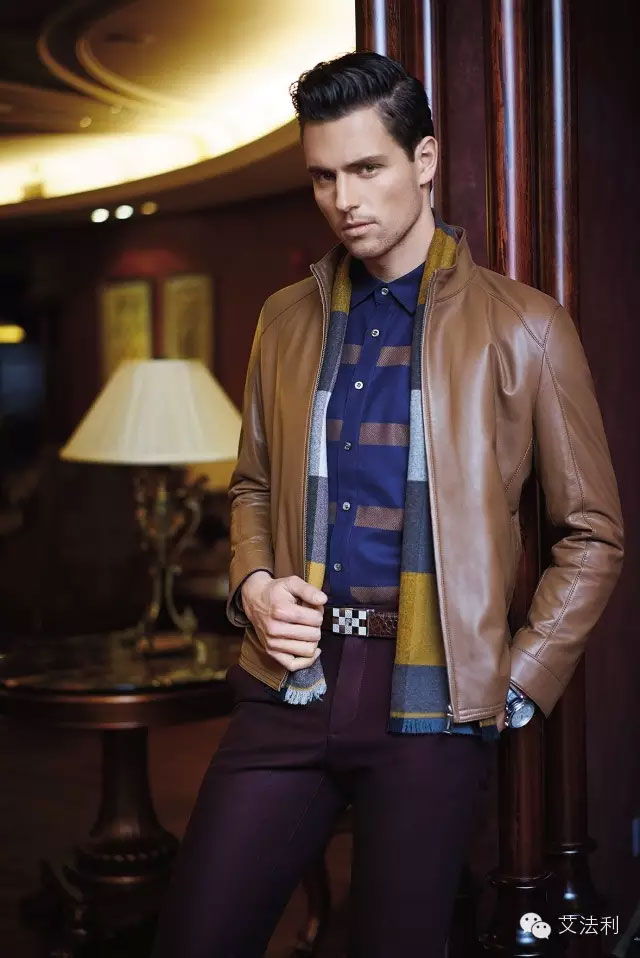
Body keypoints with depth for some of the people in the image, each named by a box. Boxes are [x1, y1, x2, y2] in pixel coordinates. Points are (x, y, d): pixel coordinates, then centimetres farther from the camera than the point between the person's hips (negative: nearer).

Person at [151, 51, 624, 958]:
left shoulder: (522, 327, 0)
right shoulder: (287, 320, 12)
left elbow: (593, 535, 3)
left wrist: (521, 681, -4)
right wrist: (254, 587, 2)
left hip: (428, 703, -3)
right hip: (292, 681, 4)